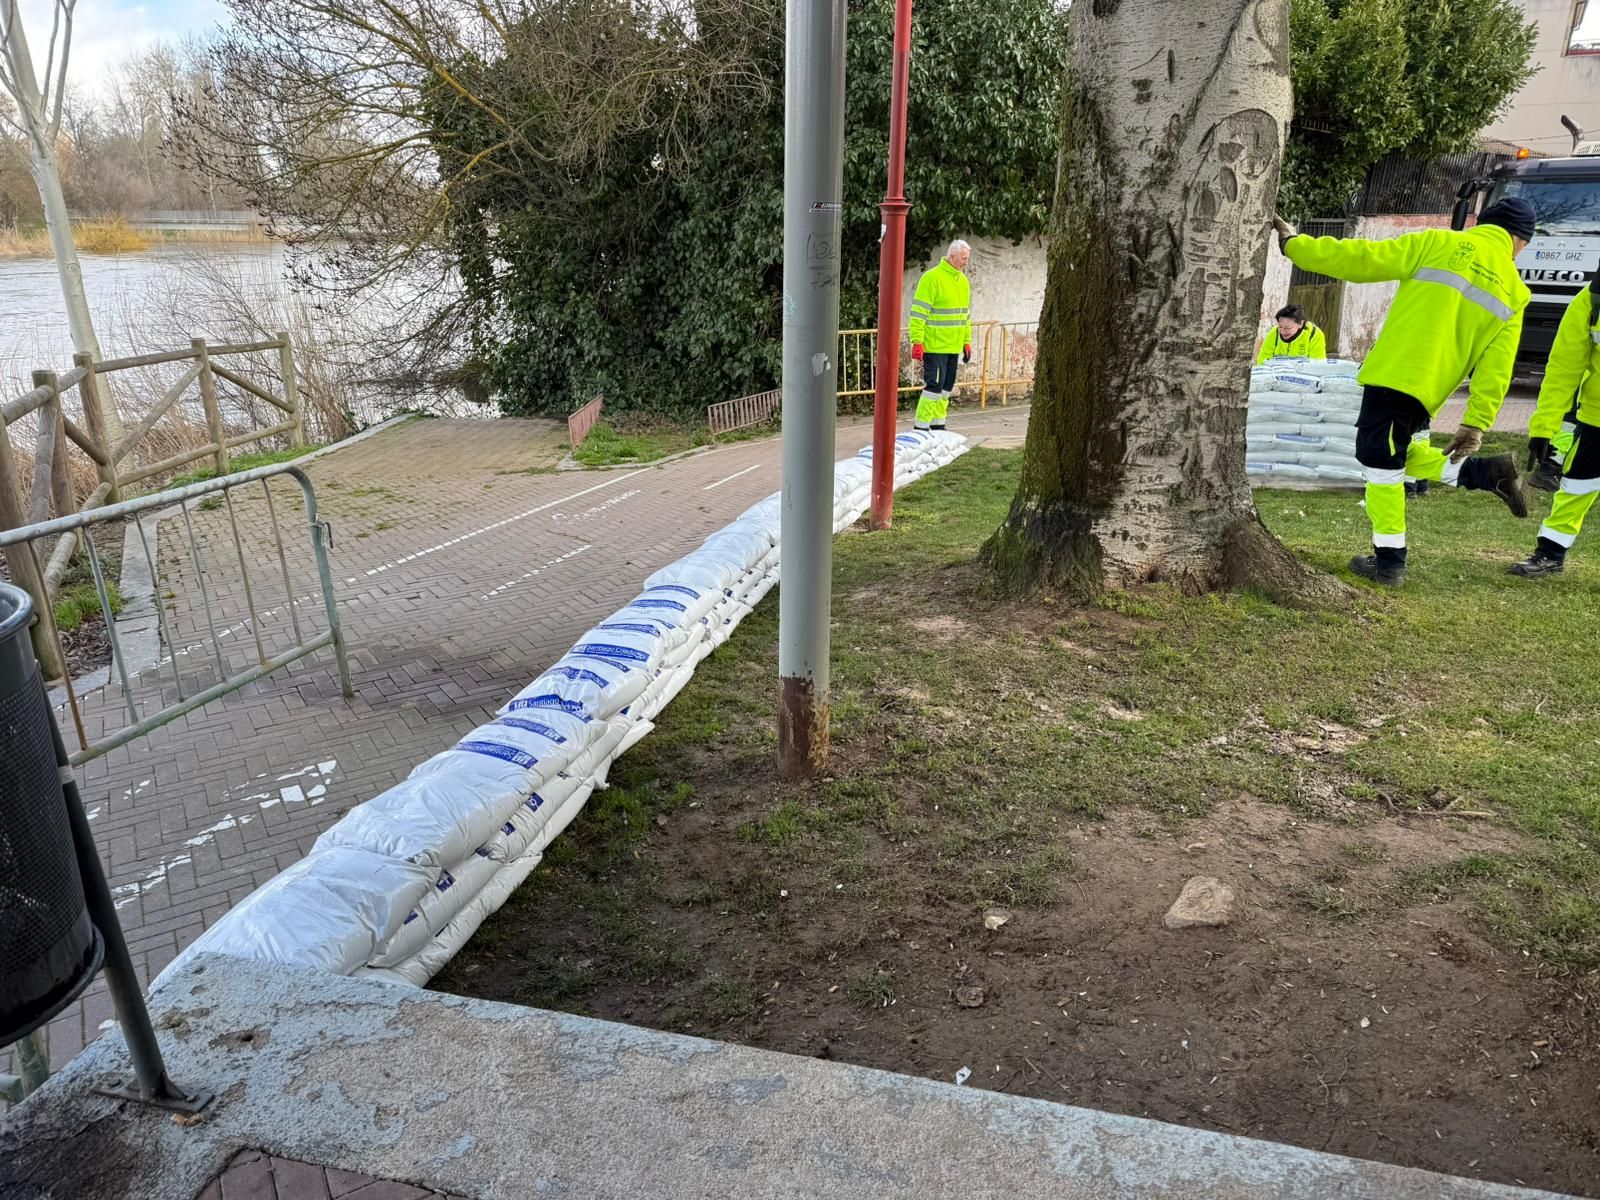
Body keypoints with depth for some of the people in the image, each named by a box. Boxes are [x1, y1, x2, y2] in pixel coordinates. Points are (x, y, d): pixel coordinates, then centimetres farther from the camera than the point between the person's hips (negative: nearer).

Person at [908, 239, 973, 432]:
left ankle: (937, 426, 18)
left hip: (954, 347, 8)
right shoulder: (931, 278, -11)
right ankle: (921, 428, -2)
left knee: (946, 387, 10)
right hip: (934, 346, -8)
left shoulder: (963, 280, 14)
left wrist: (967, 342, 19)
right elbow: (918, 312, -14)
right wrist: (917, 342, -19)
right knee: (934, 386, -8)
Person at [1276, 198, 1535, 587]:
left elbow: (1362, 258, -2)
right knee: (1392, 454, 27)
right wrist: (1475, 424, 6)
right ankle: (1486, 472, 16)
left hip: (1394, 373, -5)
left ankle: (1389, 562, 7)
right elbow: (1495, 368, 7)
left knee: (1381, 463, 3)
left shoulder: (1439, 243, 3)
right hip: (1428, 389, 5)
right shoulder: (1514, 292, 14)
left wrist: (1295, 244, 5)